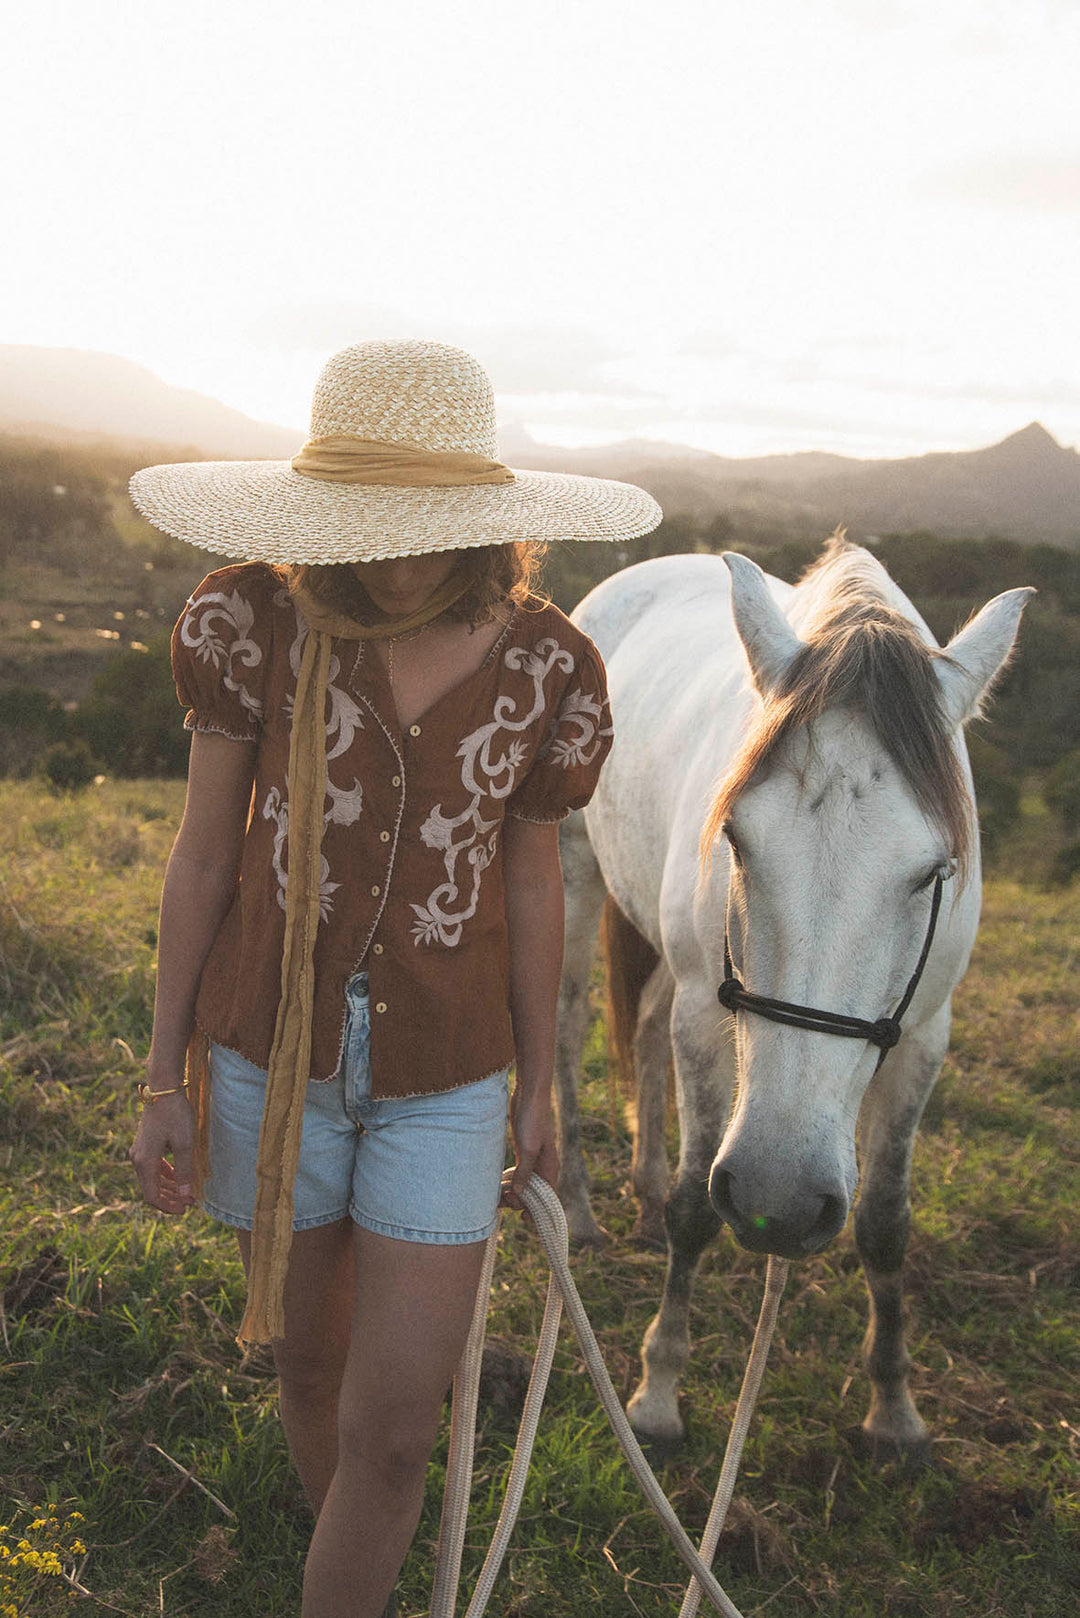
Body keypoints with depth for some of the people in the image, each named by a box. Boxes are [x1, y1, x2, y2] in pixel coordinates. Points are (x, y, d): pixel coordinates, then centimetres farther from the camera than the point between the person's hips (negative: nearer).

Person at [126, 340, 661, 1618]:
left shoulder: (544, 668, -9)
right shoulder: (257, 620, -12)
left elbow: (529, 882, 2)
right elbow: (205, 852, -5)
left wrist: (537, 1088, 9)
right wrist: (166, 1080, -2)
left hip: (444, 1077, 0)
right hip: (271, 1054, 1)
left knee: (396, 1426, -1)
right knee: (311, 1361, 19)